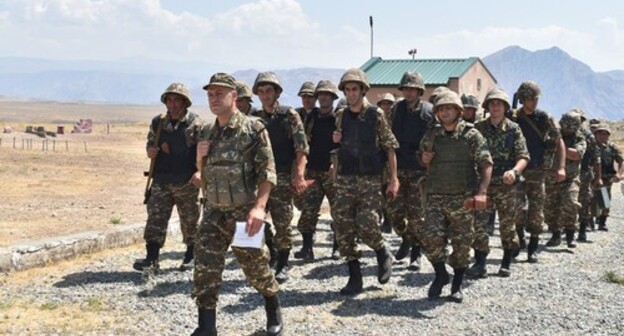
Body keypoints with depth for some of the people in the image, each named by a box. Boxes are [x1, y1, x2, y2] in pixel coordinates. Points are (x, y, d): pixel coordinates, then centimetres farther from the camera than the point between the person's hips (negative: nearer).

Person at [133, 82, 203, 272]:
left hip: (186, 182, -3)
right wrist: (151, 151, -3)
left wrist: (200, 171, -22)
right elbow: (150, 145, 21)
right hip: (161, 181, 3)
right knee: (155, 218, -5)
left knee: (190, 221, 7)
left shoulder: (195, 123, -4)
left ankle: (190, 256, 22)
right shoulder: (158, 123, 9)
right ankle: (151, 259, -5)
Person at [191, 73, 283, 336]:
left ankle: (274, 311, 31)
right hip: (214, 212, 5)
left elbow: (268, 172, -13)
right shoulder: (209, 134, 11)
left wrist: (259, 206, -24)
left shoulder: (253, 129, -8)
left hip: (244, 211, -5)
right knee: (205, 269, -2)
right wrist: (200, 158, -2)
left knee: (255, 267, 7)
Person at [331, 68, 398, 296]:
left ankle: (383, 255, 19)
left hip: (370, 180, -4)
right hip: (345, 179, 4)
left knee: (366, 226, -14)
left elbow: (390, 147, -3)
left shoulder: (376, 115, -4)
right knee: (344, 229, 0)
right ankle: (354, 279, 10)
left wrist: (393, 179, -7)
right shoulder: (341, 115, 9)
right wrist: (335, 139, -2)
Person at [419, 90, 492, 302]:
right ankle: (440, 275, 13)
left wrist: (481, 192, -22)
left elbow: (486, 164, -9)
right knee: (430, 237, -13)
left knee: (462, 243, 4)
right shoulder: (431, 136, 8)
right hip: (436, 197, 2)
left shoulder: (471, 135, -2)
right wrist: (424, 160, -2)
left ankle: (457, 285, 21)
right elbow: (423, 161, 24)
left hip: (463, 198, -2)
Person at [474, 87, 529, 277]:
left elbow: (523, 156, -5)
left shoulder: (513, 129, 0)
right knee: (477, 223, -6)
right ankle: (480, 263, 3)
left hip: (506, 185, -1)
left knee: (508, 224, 7)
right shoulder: (479, 128, 5)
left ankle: (506, 263, 23)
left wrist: (514, 170, -24)